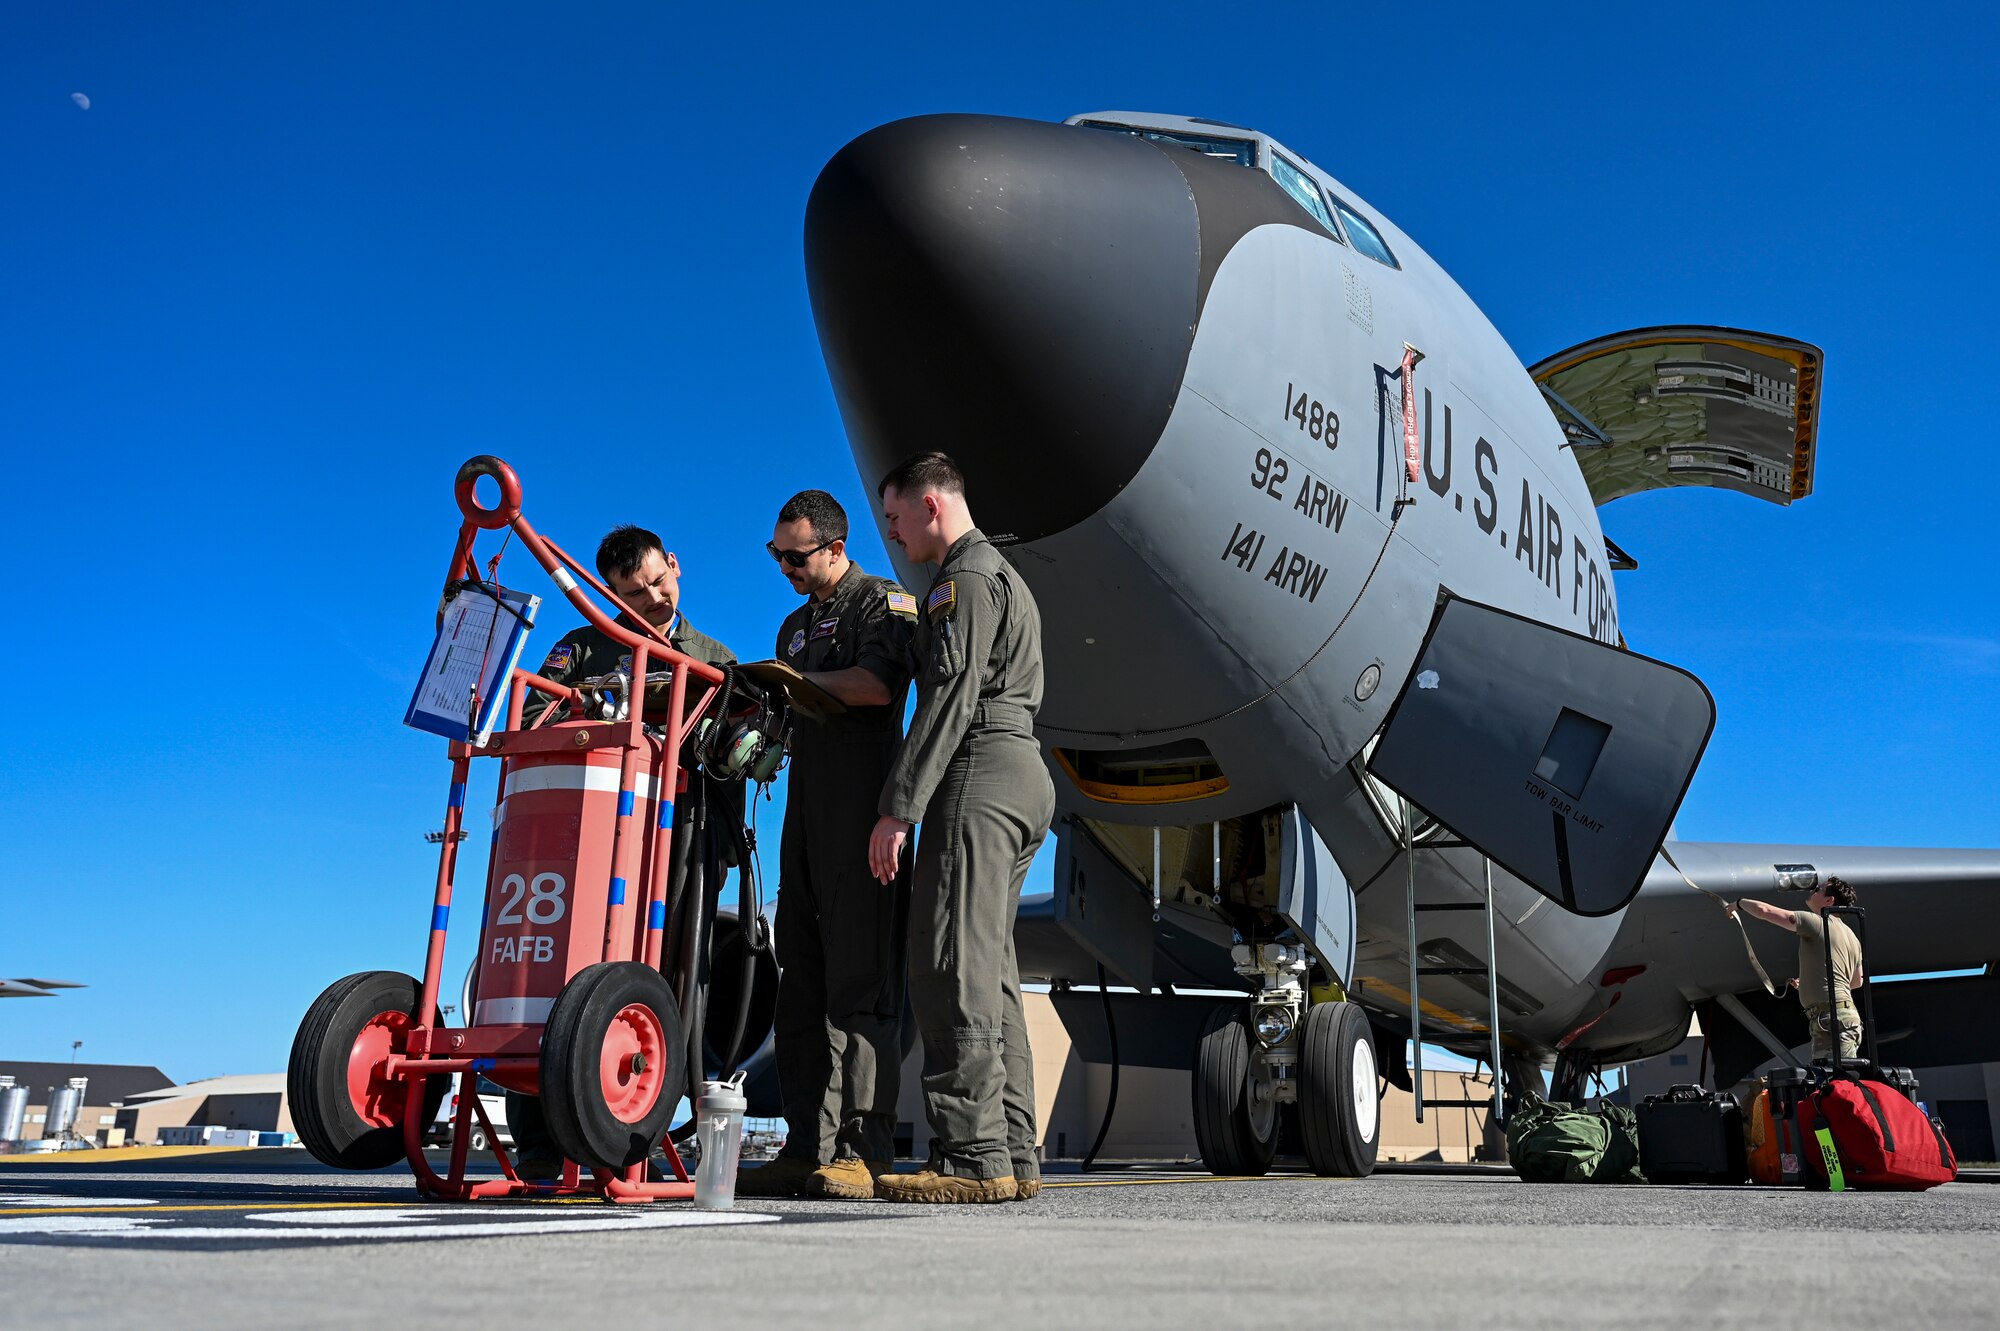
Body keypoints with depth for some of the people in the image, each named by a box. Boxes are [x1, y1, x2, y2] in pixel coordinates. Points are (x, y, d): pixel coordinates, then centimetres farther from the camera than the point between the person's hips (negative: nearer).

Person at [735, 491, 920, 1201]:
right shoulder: (795, 625, 26)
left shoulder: (883, 603, 1)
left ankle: (864, 1151, -11)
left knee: (859, 978, -11)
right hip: (806, 818, 8)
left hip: (864, 814, -8)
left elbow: (876, 684, -17)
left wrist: (792, 680, -8)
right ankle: (807, 1149, 7)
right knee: (802, 981, 4)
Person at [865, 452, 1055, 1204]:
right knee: (989, 973, 9)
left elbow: (950, 698, -16)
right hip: (1022, 773, 11)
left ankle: (972, 1155, -12)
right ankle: (1012, 1155, 10)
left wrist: (898, 808, -18)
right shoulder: (1001, 576, 28)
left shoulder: (964, 578, -5)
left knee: (951, 968, -12)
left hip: (981, 773, -11)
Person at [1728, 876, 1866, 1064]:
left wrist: (1740, 902, 10)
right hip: (1848, 1016, 10)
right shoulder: (1851, 937, 22)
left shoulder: (1816, 923, -7)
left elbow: (1763, 911, -11)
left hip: (1831, 1017, -10)